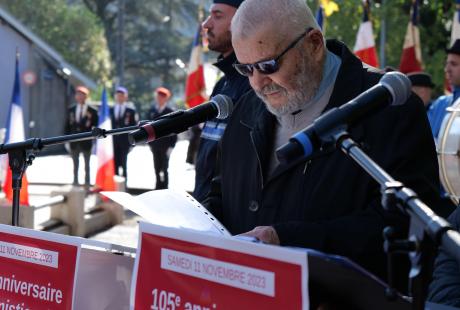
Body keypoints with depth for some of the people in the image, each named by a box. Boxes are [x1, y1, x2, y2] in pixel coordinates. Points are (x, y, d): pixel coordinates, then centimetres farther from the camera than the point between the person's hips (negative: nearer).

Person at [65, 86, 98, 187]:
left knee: (87, 164, 6)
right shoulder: (71, 110, 7)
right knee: (75, 164, 10)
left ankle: (87, 184, 13)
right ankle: (75, 183, 18)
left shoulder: (92, 111, -4)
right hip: (74, 142, 3)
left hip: (86, 142, -3)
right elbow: (68, 126, 6)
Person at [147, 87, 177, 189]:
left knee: (164, 168, -3)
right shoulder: (152, 111, 7)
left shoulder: (170, 112, -4)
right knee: (157, 168, 6)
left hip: (165, 145, -3)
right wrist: (150, 143, 6)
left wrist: (171, 146, -8)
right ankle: (159, 187, 14)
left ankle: (164, 187, 3)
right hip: (155, 145, 3)